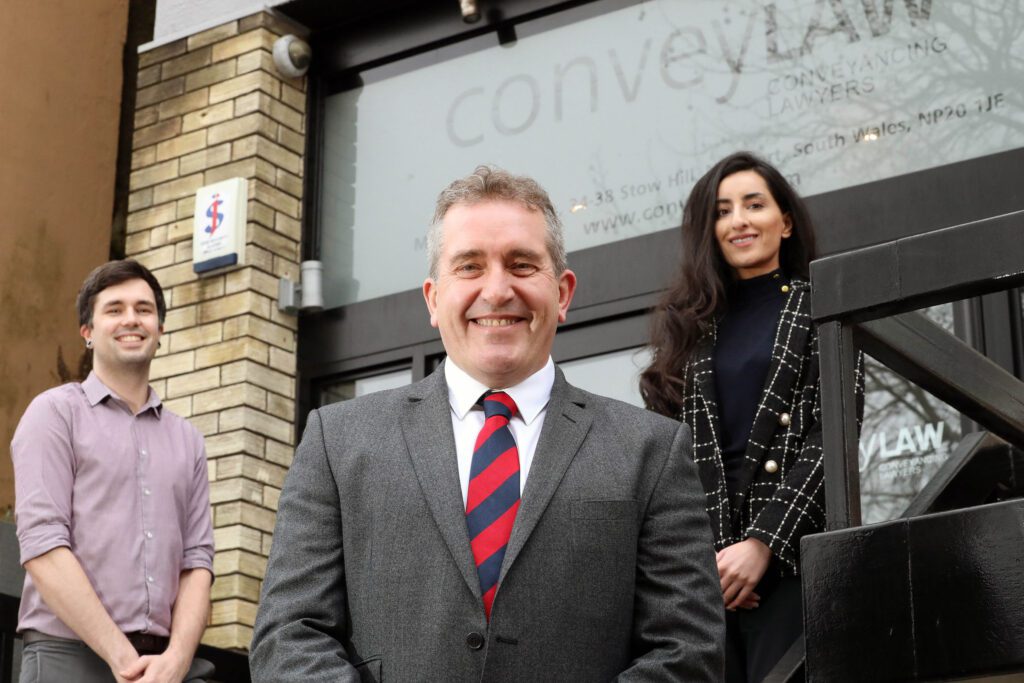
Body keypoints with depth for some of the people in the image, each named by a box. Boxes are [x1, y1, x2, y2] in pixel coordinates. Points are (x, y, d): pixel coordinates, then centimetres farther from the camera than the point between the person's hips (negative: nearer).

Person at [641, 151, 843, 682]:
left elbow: (830, 437, -2)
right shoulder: (688, 324, 17)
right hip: (701, 556, 3)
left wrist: (762, 542, -12)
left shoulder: (820, 309, 9)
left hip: (789, 551, -3)